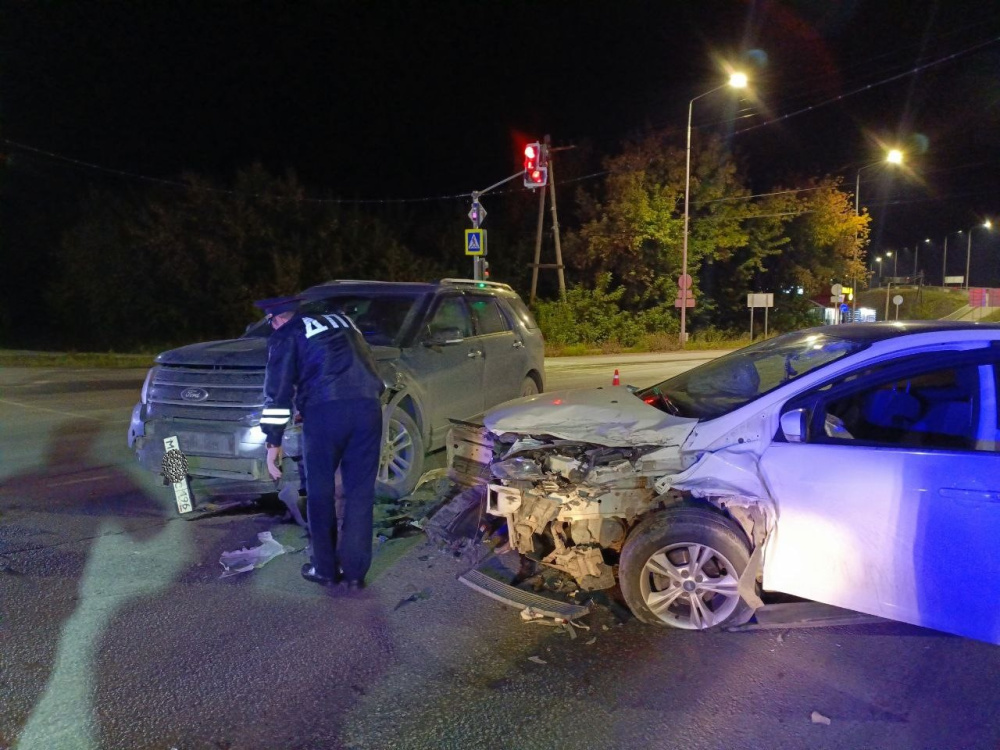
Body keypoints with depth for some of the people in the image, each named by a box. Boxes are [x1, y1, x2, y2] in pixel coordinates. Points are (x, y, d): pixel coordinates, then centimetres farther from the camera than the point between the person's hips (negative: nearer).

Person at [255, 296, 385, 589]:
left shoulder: (286, 336, 12)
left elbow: (278, 392, 5)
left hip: (326, 411, -4)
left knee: (320, 492, 12)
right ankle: (354, 571, 15)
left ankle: (325, 568, 21)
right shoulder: (342, 321, 28)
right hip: (368, 407, 4)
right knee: (360, 493, 11)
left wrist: (273, 443, 7)